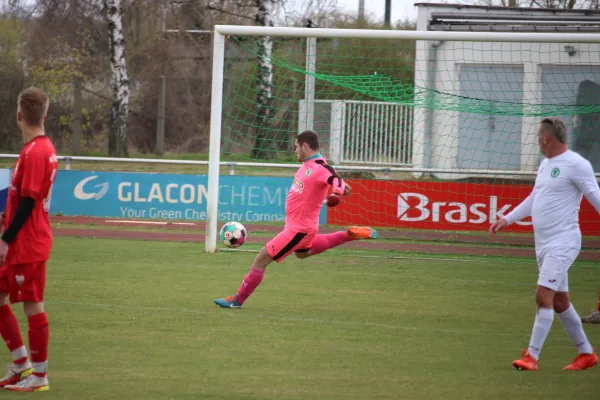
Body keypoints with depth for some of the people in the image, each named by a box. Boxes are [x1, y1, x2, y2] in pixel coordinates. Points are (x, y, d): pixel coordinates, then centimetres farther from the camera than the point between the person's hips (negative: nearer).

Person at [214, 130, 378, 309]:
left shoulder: (320, 168, -26)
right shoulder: (307, 164, 2)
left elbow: (336, 181, -45)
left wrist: (336, 192, -61)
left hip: (298, 229, -10)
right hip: (300, 223, 10)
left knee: (261, 260, -5)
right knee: (302, 252, 40)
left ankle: (238, 300, 7)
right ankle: (349, 235, 35)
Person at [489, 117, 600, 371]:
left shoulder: (575, 164, -12)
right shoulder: (546, 164, 15)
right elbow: (534, 198, 27)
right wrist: (507, 219, 26)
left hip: (563, 242, -9)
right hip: (543, 243, 9)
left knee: (544, 296, -16)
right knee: (560, 301, 12)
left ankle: (532, 355, -15)